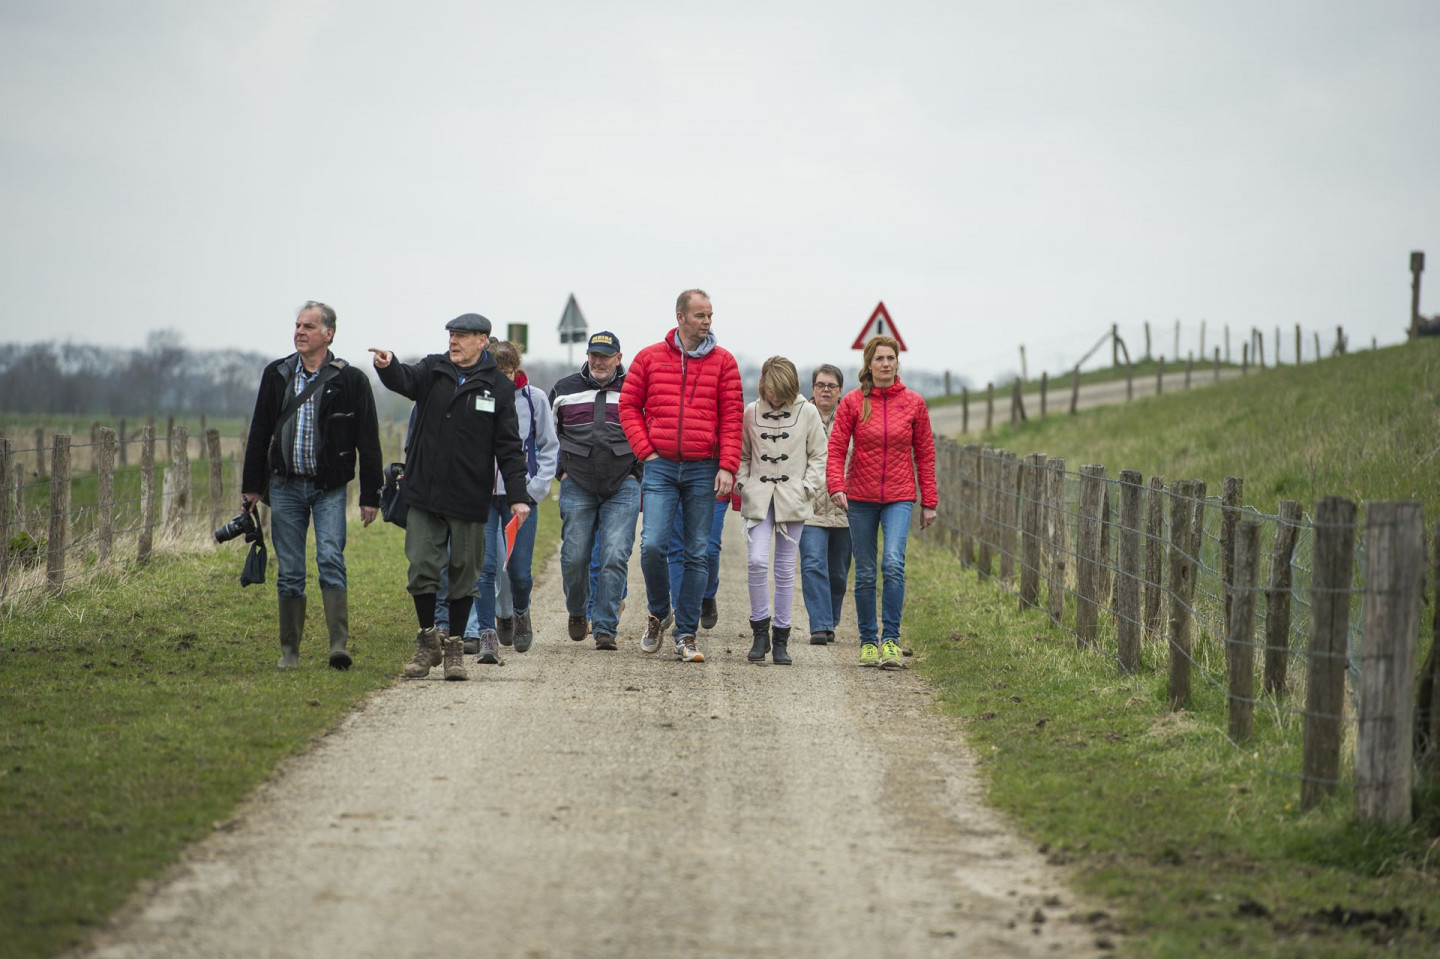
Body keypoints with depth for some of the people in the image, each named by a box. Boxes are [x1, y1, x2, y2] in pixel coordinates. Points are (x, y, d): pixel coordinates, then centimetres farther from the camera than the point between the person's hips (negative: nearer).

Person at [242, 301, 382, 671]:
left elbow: (368, 441, 0)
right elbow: (259, 433, 15)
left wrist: (370, 495, -3)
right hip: (286, 485, 3)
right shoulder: (276, 375, 8)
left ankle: (339, 645, -21)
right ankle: (289, 651, 11)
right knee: (289, 571, 4)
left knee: (331, 560, -17)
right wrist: (251, 485, 12)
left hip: (329, 487, -3)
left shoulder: (349, 380, -1)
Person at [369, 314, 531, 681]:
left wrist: (518, 495, -5)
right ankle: (428, 643, 15)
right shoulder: (434, 370, 6)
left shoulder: (498, 386, 2)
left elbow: (508, 446, 2)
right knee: (422, 570, 0)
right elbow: (406, 380, -16)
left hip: (469, 499, -1)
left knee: (463, 574, 5)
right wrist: (388, 366, -39)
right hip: (425, 494, 1)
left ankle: (454, 647, 17)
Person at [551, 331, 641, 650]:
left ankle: (605, 627, -5)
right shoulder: (565, 390, 9)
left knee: (615, 557, -11)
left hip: (622, 488, -1)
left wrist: (637, 474, 8)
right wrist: (562, 469, 10)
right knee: (575, 557, -2)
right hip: (577, 487, 1)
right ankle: (577, 611, 25)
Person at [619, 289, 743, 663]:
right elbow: (629, 405, 9)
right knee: (652, 545, -11)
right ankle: (658, 613, 15)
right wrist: (646, 451, -2)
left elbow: (732, 416, 1)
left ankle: (686, 635, 8)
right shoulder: (650, 358, 5)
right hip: (661, 467, 0)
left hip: (704, 470, 0)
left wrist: (727, 467, -7)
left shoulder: (722, 362, 4)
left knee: (696, 554, 2)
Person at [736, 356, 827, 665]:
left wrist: (807, 487, -4)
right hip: (758, 498, 0)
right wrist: (743, 483, 0)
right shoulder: (751, 413, 5)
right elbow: (742, 455, 14)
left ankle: (781, 639, 10)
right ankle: (760, 631, -2)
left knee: (785, 569, 3)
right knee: (757, 561, -15)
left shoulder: (807, 413, 1)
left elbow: (819, 456, 7)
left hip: (792, 500, 0)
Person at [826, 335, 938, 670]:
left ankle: (891, 640, -16)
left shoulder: (913, 403, 2)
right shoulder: (852, 402, -1)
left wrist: (929, 502, 4)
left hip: (899, 496, -1)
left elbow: (925, 454, 6)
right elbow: (837, 449, -4)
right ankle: (868, 642, 18)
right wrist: (836, 486, -20)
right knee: (865, 573, 6)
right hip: (860, 497, 1)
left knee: (894, 563, -20)